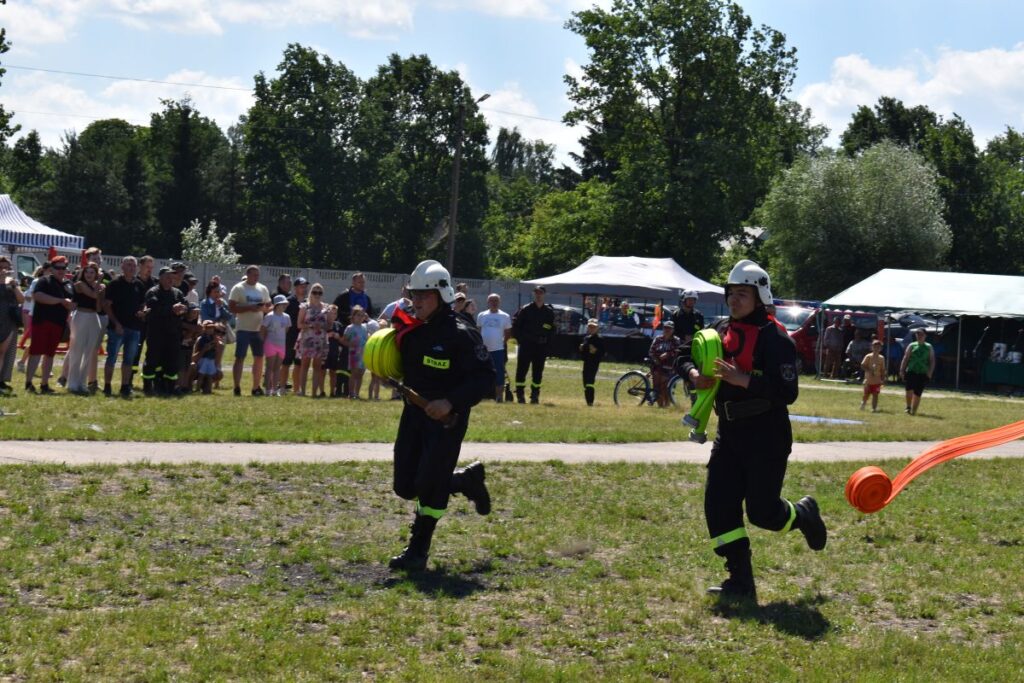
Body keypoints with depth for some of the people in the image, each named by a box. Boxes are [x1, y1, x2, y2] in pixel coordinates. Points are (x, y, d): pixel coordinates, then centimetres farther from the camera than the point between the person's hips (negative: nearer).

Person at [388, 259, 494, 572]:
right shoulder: (410, 332, 6)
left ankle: (418, 551, 6)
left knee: (429, 486, -9)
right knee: (406, 486, 9)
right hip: (414, 412, 7)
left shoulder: (460, 335, -15)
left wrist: (451, 402, -26)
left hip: (447, 418, -7)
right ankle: (468, 480, 31)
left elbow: (485, 378, -16)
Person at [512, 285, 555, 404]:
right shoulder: (525, 310, 0)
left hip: (541, 346, 2)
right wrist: (520, 339, -4)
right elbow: (515, 325, 3)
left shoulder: (549, 311, 7)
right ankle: (520, 394, 4)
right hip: (526, 345, -2)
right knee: (521, 370, -2)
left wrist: (547, 341, 1)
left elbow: (552, 329, 12)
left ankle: (535, 395, 13)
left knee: (538, 371, 5)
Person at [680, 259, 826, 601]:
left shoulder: (775, 339, -15)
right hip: (729, 432, 7)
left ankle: (804, 514, 32)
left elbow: (787, 392, -22)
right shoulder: (721, 331, 6)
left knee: (762, 511, -3)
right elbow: (687, 354, 17)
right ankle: (740, 581, 7)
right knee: (718, 505, -2)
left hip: (767, 437, -7)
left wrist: (742, 379, -29)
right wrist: (695, 374, -6)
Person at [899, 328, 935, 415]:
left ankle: (913, 410, 10)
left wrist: (930, 372, -5)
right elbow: (905, 358, 8)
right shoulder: (912, 345, 10)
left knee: (917, 393, 0)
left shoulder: (929, 347, 9)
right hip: (911, 372, 0)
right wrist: (902, 370, 1)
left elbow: (932, 361, 6)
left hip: (923, 373, 0)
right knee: (909, 390, -17)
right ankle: (908, 407, 2)